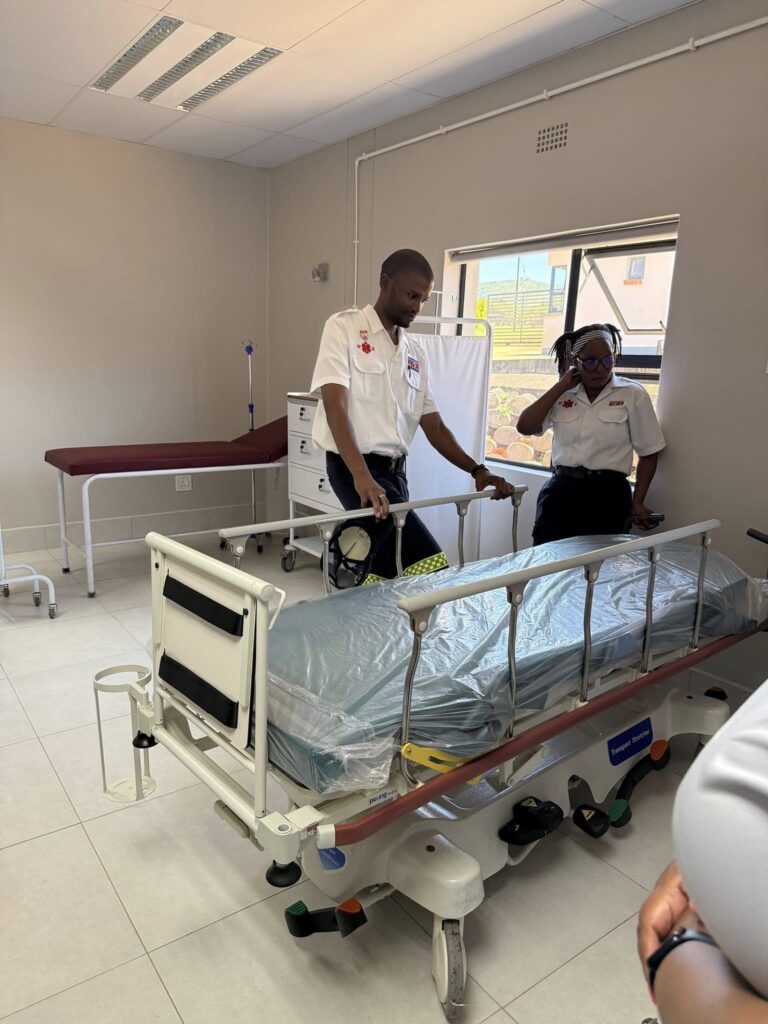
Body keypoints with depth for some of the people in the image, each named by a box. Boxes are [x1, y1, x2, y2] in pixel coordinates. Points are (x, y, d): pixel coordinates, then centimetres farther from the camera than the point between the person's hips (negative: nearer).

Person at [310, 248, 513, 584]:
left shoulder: (416, 352, 14)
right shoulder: (344, 328, -4)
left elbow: (433, 425, 15)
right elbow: (335, 404, -17)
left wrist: (476, 470, 2)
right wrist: (361, 475, -31)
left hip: (396, 469, 7)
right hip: (353, 468, -7)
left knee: (383, 568, 6)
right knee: (430, 567, -21)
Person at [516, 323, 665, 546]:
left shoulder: (633, 395, 1)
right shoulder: (563, 395, 9)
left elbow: (648, 453, 4)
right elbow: (524, 427, -2)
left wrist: (637, 502, 0)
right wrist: (561, 386, -1)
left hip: (607, 493, -2)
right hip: (559, 490, 3)